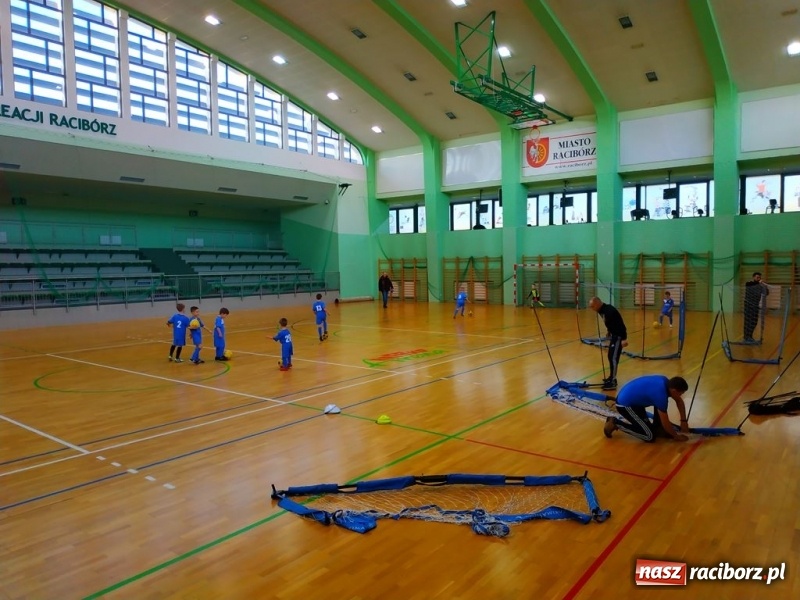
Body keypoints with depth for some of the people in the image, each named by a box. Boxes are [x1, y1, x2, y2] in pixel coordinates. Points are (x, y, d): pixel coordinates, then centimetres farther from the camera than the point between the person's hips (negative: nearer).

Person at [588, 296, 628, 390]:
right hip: (614, 335, 10)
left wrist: (624, 339, -30)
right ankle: (611, 377, 28)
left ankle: (612, 382, -5)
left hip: (618, 336, -10)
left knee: (613, 358, -9)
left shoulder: (609, 311, -26)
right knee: (610, 357, 16)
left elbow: (620, 324, -28)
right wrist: (609, 333, 22)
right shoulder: (602, 311, 4)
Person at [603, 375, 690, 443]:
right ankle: (615, 423, -3)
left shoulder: (667, 382, -1)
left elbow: (679, 401, 17)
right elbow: (665, 423, -15)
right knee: (650, 436, -9)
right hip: (625, 404, -10)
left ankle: (657, 428, 18)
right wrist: (676, 436, 1)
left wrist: (683, 421, 10)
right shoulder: (661, 395, -26)